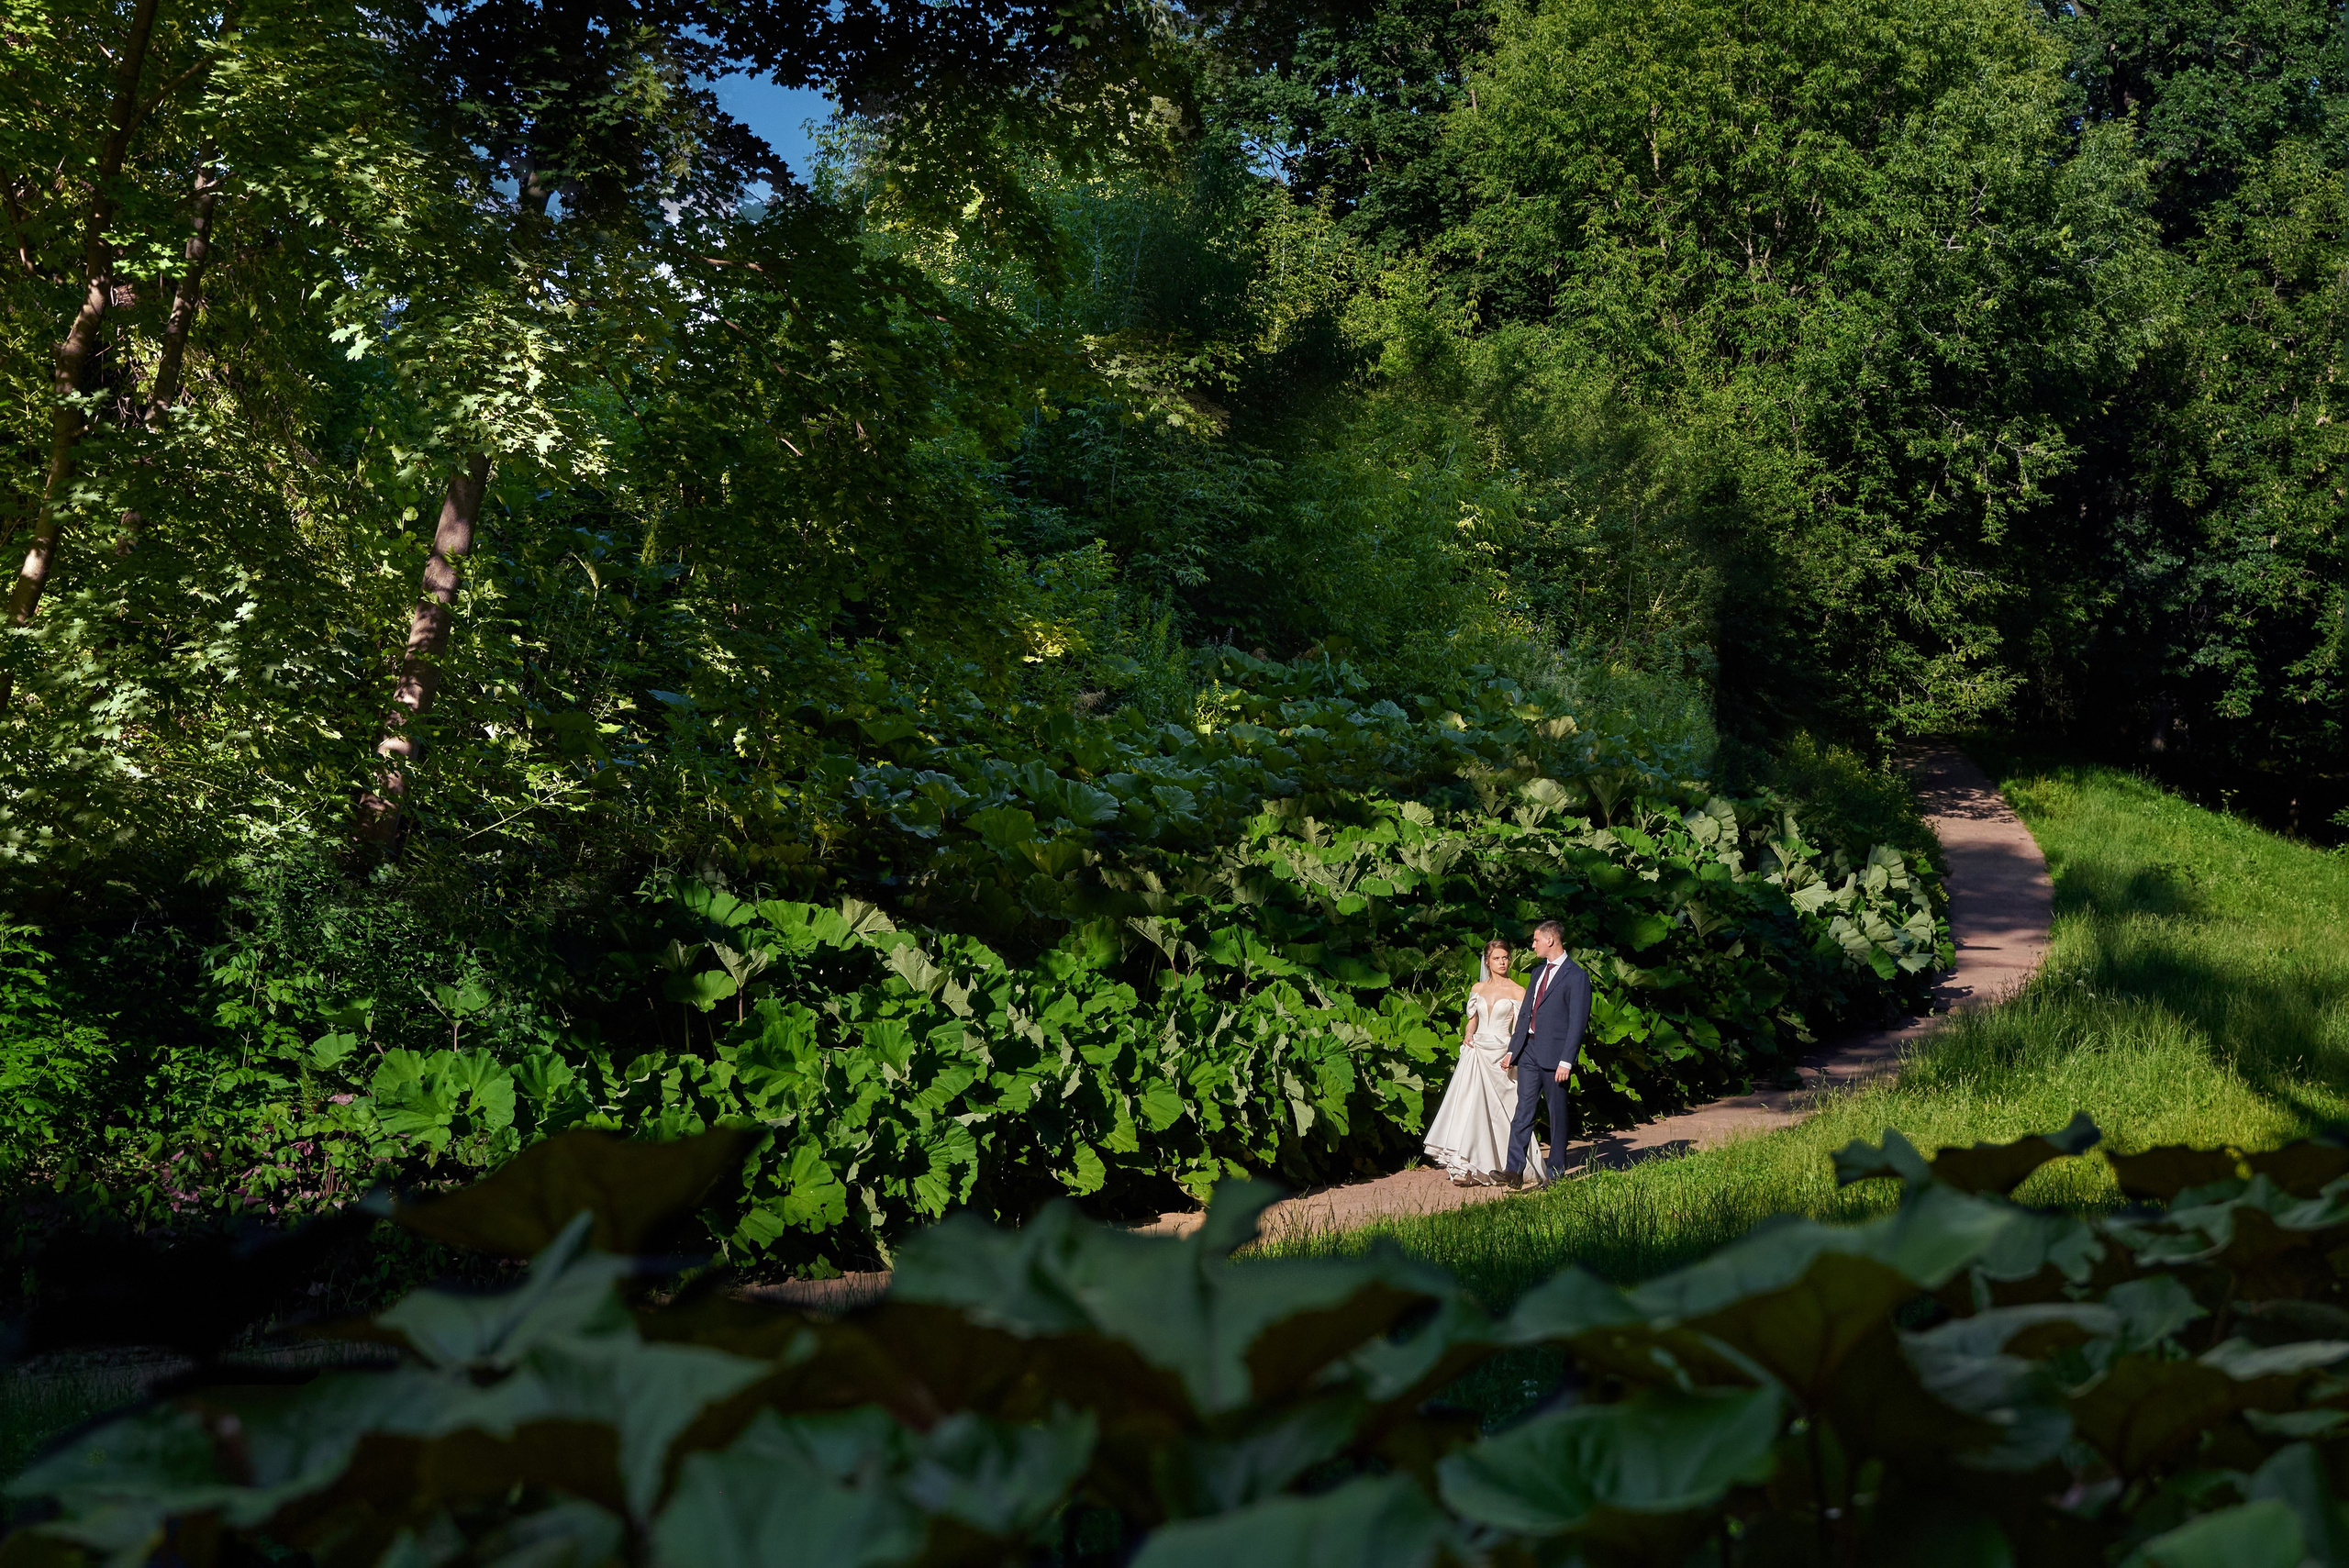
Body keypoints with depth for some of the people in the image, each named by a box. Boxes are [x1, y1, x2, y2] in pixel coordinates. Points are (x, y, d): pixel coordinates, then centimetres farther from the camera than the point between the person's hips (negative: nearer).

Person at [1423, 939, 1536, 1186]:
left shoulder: (1517, 992, 1)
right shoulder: (1477, 989, 13)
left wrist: (1512, 1055, -16)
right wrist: (1468, 1035, 0)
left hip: (1500, 1055, -3)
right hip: (1477, 1053, 3)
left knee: (1499, 1111, -5)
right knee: (1471, 1105, -7)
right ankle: (1469, 1168, -6)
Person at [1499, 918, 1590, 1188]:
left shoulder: (1576, 976, -8)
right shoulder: (1537, 972, 17)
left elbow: (1578, 1022, -13)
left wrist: (1566, 1062, -19)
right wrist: (1512, 1050, 14)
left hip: (1554, 1054, -7)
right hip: (1529, 1053, 7)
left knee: (1558, 1113, 4)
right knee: (1523, 1110, 0)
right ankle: (1514, 1170, -4)